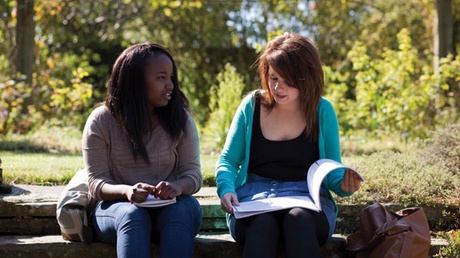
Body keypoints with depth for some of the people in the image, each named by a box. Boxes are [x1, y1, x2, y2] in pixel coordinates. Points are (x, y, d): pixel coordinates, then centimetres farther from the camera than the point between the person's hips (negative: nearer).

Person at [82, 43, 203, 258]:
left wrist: (178, 187, -26)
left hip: (167, 209, 2)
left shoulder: (180, 119, 2)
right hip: (117, 207, -1)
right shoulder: (101, 120, -3)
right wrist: (126, 191, -28)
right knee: (132, 216, -36)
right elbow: (96, 183, -5)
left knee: (186, 208, -33)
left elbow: (193, 173, 0)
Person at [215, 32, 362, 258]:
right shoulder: (252, 106, 4)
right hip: (254, 197, 0)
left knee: (299, 219, -37)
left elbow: (331, 171, 10)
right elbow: (227, 161, 8)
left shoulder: (322, 111, 4)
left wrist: (343, 184, -13)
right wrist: (226, 189, -13)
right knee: (263, 223, -36)